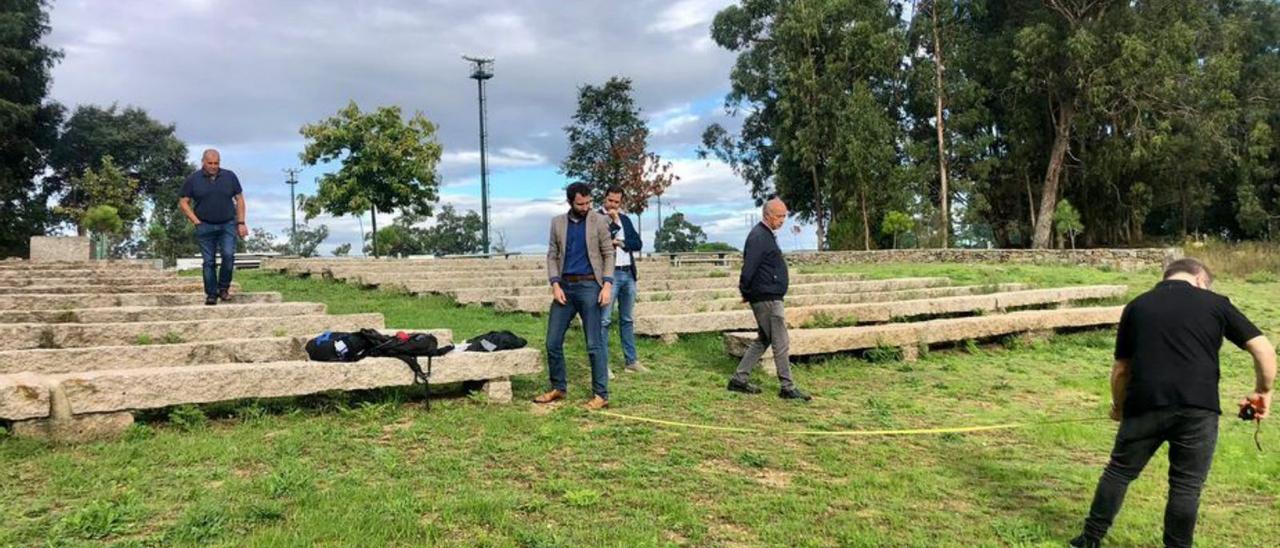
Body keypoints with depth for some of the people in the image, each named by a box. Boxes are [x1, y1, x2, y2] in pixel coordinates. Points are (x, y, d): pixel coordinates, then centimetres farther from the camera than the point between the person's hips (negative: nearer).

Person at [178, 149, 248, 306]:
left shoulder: (230, 176, 4)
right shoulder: (192, 180, 1)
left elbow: (239, 199, 8)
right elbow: (183, 203, 4)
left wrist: (241, 223, 1)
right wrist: (196, 222, -5)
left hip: (228, 224, 0)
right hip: (205, 227, 0)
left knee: (228, 255, -15)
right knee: (208, 261, 1)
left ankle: (224, 287, 5)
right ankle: (211, 294, 10)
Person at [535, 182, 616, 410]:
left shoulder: (599, 221, -1)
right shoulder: (557, 223, 9)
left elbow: (608, 254, -1)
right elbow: (552, 256, 8)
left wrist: (607, 285, -13)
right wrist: (555, 284, -5)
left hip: (589, 286, -4)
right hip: (565, 286, 4)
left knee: (594, 344, -4)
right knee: (553, 342, 6)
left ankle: (601, 395, 4)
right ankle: (558, 388, 22)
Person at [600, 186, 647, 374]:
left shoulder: (625, 219, 16)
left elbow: (638, 243, 9)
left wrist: (621, 242, -6)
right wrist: (613, 223, -12)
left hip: (628, 274, 6)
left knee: (627, 319, 12)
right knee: (605, 320, -5)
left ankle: (631, 361, 18)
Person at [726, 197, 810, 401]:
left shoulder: (767, 235, 17)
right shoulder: (759, 237, -16)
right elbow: (749, 268, -21)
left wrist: (746, 292, 15)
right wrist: (746, 291, -11)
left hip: (771, 298, 10)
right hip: (767, 298, -10)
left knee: (763, 340, 15)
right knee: (780, 343, -4)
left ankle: (739, 379, 18)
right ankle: (787, 387, 4)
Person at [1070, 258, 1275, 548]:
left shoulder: (1136, 306, 13)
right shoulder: (1215, 303, 9)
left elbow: (1121, 369, 14)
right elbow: (1264, 349, 5)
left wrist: (1118, 406, 28)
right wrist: (1263, 391, 20)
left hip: (1145, 405, 2)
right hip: (1197, 408, -1)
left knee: (1119, 471, 14)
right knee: (1186, 485, 10)